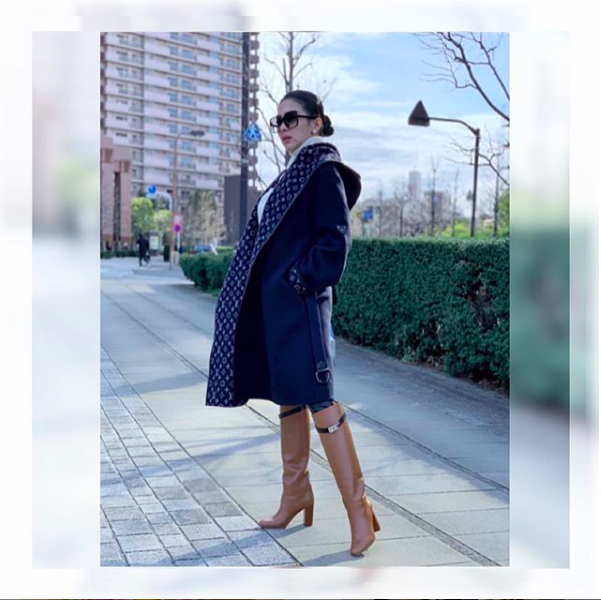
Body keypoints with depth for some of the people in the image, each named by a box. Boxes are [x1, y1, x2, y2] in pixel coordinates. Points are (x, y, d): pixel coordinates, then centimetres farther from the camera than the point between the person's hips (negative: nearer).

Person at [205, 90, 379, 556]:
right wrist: (280, 281, 12)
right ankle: (296, 491, 24)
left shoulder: (324, 171, -9)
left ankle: (358, 508, -6)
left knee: (318, 400, -10)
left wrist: (304, 277, -17)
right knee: (288, 395, 13)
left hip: (300, 300, -9)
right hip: (275, 299, 9)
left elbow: (336, 237, -17)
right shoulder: (295, 172, 18)